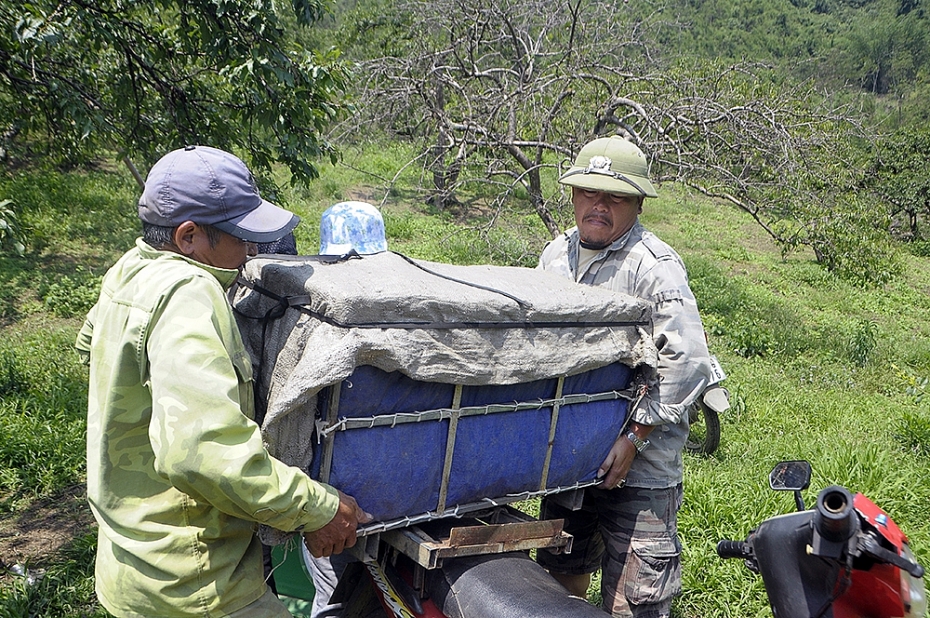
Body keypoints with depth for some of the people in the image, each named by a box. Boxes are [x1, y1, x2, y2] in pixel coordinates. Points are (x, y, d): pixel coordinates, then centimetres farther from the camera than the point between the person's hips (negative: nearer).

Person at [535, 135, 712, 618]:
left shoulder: (655, 266, -15)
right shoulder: (554, 255, 8)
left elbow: (687, 362, -20)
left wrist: (634, 437, -20)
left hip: (638, 466, -6)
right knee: (561, 572, 25)